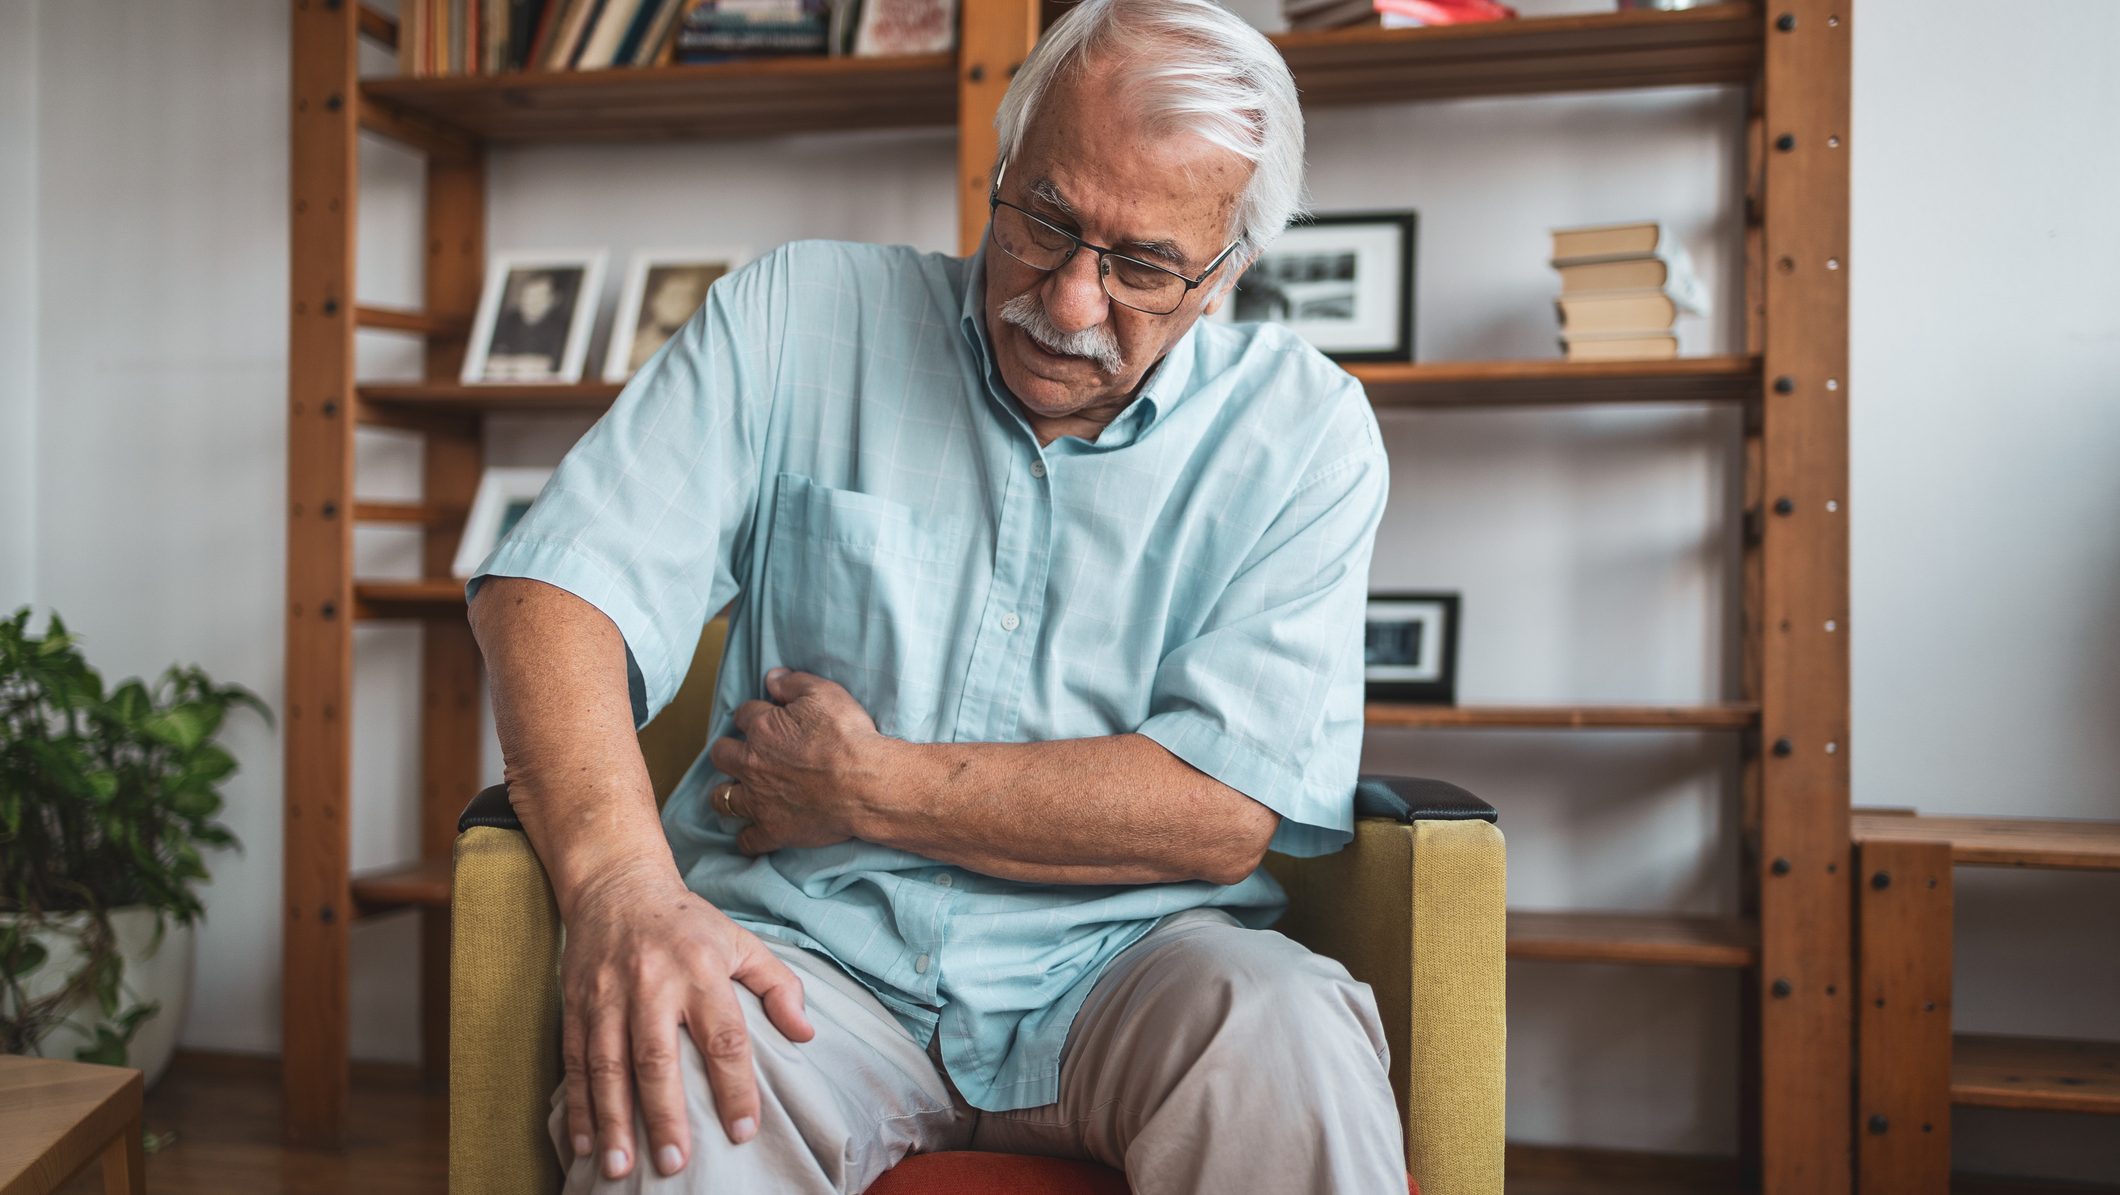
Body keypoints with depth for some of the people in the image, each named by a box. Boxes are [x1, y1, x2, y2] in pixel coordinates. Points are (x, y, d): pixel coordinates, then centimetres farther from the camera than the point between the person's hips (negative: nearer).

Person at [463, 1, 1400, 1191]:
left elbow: (1227, 811, -10)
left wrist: (862, 787, -9)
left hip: (1123, 959, 1)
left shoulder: (1302, 428, -1)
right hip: (807, 949, 0)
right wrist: (621, 882, -25)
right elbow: (553, 588, -7)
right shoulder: (795, 318, 2)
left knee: (1285, 1040, -31)